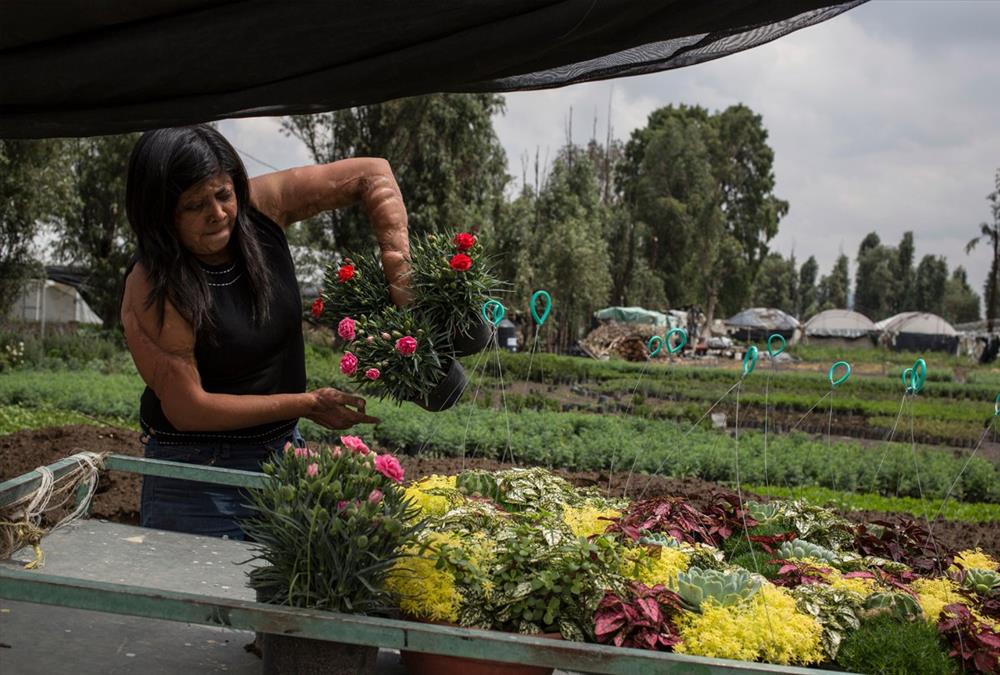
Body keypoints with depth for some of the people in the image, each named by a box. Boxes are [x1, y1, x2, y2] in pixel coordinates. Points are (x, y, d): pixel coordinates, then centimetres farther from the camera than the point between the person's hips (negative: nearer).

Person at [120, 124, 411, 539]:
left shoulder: (260, 208, -10)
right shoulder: (151, 288, -21)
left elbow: (372, 174, -6)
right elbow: (186, 408, -19)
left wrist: (399, 275, -18)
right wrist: (306, 404, -18)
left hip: (283, 448, 5)